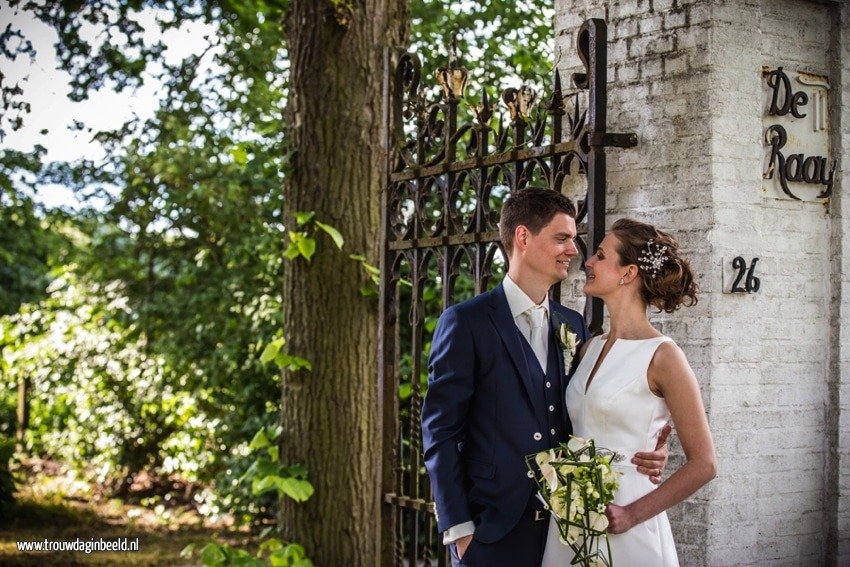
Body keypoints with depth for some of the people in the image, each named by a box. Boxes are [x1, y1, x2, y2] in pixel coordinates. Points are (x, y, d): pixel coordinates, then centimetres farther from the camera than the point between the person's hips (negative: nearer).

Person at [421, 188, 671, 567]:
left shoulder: (573, 325, 11)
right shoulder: (466, 323, -6)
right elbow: (440, 433, -8)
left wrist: (641, 456, -5)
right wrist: (458, 529, -11)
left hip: (564, 529, 5)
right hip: (492, 534, -5)